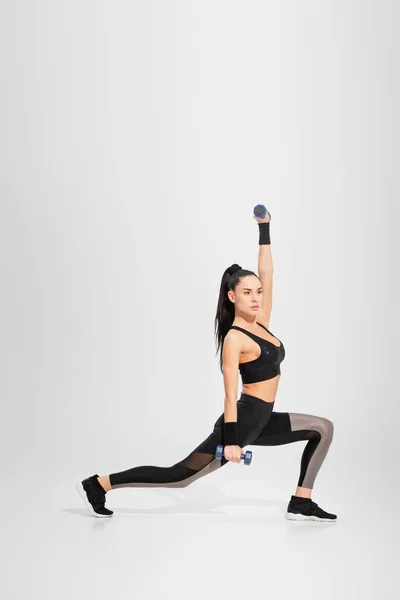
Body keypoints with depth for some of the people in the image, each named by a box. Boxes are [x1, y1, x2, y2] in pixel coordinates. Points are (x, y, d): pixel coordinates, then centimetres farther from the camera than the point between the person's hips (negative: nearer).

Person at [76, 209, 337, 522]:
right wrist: (231, 441, -24)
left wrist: (264, 229, 9)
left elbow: (266, 273, 11)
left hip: (261, 421, 9)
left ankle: (301, 504, 7)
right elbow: (231, 394, -20)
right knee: (180, 475, -8)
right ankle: (98, 484, -4)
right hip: (243, 420, -9)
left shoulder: (260, 321, 7)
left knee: (323, 428, 9)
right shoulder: (234, 338, -16)